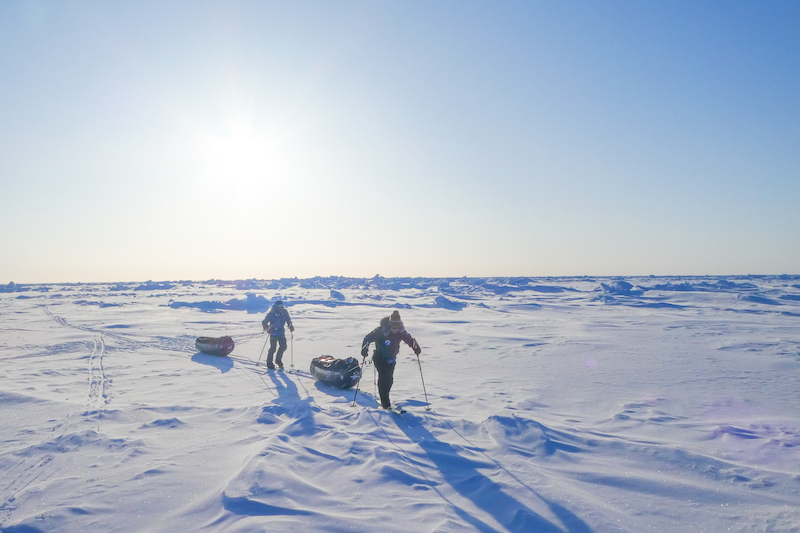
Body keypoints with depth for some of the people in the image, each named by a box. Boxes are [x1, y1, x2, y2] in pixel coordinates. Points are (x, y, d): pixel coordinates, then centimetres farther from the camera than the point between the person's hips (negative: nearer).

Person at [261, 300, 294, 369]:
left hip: (281, 333, 5)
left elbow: (288, 320, 16)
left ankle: (278, 360, 21)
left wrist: (290, 326, 1)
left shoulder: (284, 312, -2)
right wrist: (268, 329, -23)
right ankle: (269, 363, 12)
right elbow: (264, 322, -10)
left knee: (283, 347, -1)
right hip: (274, 333, -5)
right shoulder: (271, 314, -16)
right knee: (273, 348, -3)